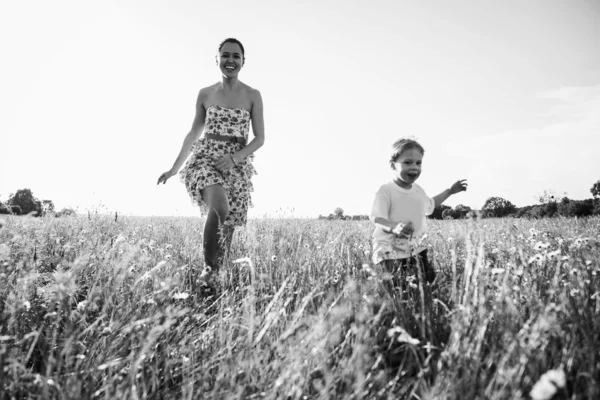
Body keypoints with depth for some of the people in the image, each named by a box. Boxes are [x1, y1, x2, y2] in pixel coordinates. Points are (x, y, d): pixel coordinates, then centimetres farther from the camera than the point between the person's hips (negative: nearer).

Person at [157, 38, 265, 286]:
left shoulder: (252, 96, 3)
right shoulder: (205, 94, 7)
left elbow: (260, 139, 2)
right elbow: (193, 134, 14)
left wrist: (234, 157, -15)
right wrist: (174, 168, 13)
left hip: (238, 165, 1)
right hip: (205, 158, -1)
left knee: (228, 226, 1)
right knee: (219, 207, -29)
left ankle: (215, 273, 20)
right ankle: (208, 267, -13)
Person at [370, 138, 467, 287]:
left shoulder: (418, 190, 12)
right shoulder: (386, 190, -12)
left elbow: (429, 205, 33)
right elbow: (377, 218, -19)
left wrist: (449, 191, 30)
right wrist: (395, 226, -38)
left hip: (415, 248, 7)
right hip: (390, 250, -7)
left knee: (429, 278, 3)